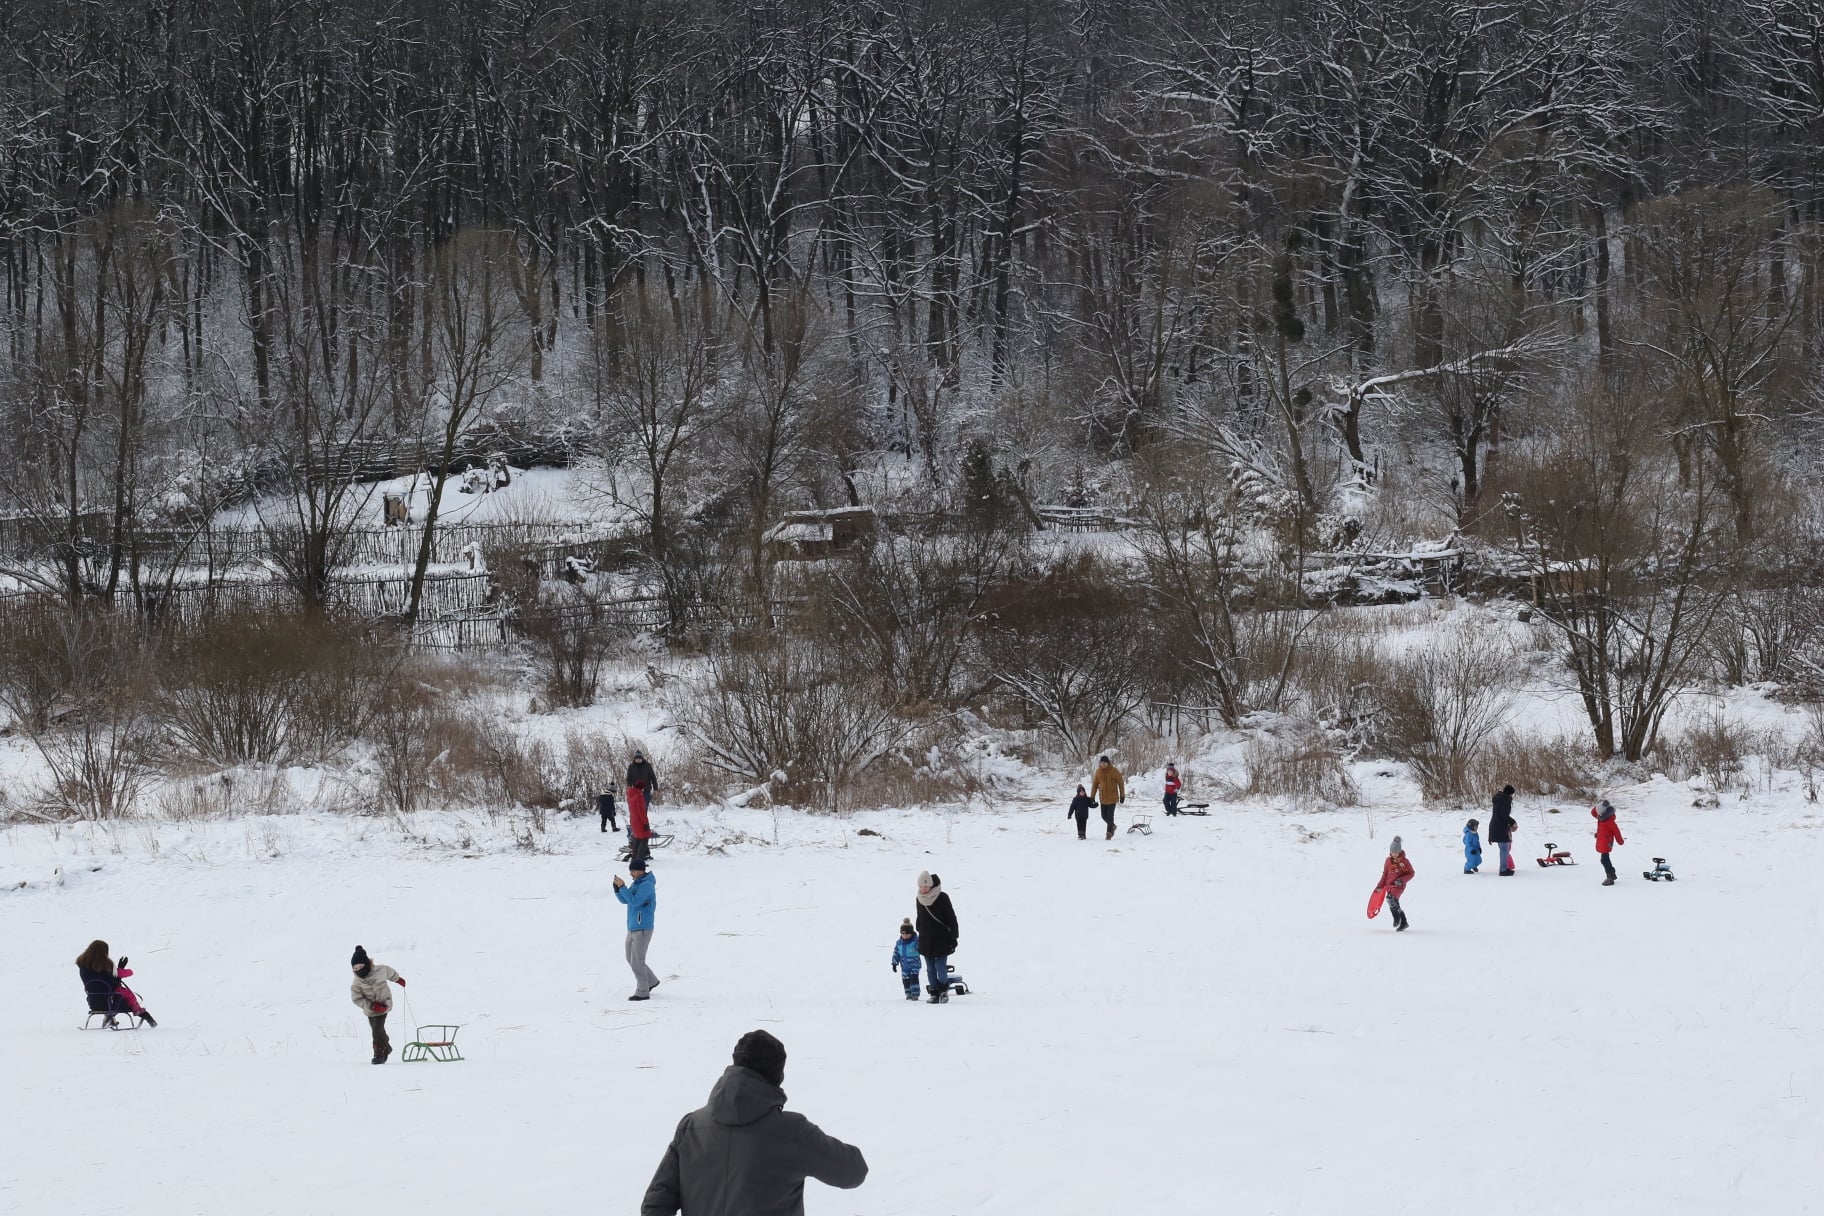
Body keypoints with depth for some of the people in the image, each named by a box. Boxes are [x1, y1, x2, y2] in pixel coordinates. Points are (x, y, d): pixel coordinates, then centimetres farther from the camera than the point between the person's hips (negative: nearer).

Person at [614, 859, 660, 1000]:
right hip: (632, 927, 10)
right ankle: (651, 981, 30)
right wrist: (617, 888, -3)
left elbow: (634, 902, -24)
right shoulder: (636, 883, 11)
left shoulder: (647, 885, -17)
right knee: (631, 959, 16)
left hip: (643, 929, -10)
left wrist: (622, 887, -22)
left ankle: (643, 992, 0)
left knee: (637, 961, -7)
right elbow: (624, 900, 13)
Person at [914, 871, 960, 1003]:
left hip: (942, 940, -5)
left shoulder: (942, 898, -9)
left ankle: (944, 991, 7)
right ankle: (934, 993, 12)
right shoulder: (920, 899, 6)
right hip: (926, 941, 5)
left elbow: (951, 918, -5)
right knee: (930, 969, 5)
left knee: (941, 968, -10)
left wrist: (954, 937, -5)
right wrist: (920, 935, 18)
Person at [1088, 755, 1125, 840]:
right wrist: (1092, 796, 6)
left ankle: (1109, 834, 5)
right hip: (1103, 797, 4)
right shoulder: (1098, 771, 0)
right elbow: (1095, 784, 7)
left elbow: (1121, 783, -3)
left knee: (1110, 816, -5)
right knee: (1104, 816, 9)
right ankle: (1112, 827, 35)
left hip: (1112, 797, -4)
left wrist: (1122, 795, -1)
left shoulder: (1114, 771, -10)